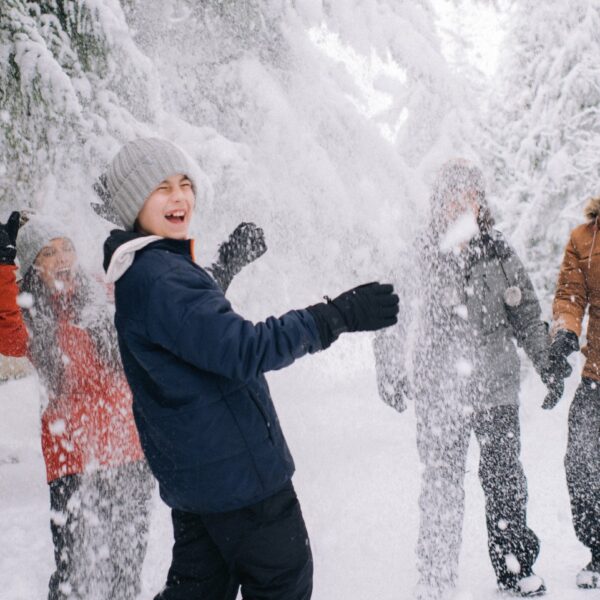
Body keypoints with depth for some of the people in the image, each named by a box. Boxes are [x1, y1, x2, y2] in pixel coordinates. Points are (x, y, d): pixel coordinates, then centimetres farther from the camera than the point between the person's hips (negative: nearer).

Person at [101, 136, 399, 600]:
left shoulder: (144, 271, 10)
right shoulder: (158, 278, -23)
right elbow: (243, 350, -30)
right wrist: (339, 315, -28)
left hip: (193, 471, 10)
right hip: (236, 471, -10)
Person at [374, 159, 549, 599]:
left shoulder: (499, 253, 5)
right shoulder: (421, 258, -2)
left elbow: (527, 314, 12)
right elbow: (396, 322, 3)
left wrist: (549, 364, 11)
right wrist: (392, 375, 1)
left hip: (497, 388, 2)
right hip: (439, 393, -2)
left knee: (504, 478, 10)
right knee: (442, 484, 3)